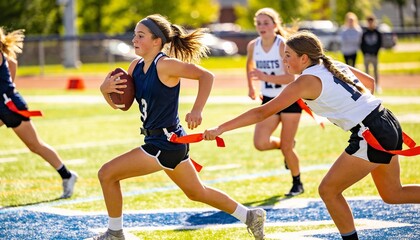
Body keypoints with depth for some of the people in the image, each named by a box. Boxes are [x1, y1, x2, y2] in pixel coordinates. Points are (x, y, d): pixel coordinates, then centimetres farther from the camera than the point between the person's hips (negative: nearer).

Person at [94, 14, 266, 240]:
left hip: (165, 143, -10)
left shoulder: (164, 64, -18)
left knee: (107, 174, -8)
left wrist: (197, 111, -35)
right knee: (196, 192, 24)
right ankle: (250, 216, 36)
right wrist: (105, 89, -11)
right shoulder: (136, 66, 6)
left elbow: (206, 75, -24)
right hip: (169, 142, 10)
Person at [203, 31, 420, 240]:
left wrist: (220, 129, -14)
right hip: (389, 123, 9)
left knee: (328, 190, 3)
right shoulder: (335, 65, 11)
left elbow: (262, 113, -15)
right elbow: (369, 82, 26)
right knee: (393, 194, 23)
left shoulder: (306, 82, -12)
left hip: (371, 136, -9)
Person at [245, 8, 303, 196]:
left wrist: (266, 77, -37)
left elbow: (290, 78, -26)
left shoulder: (283, 45, -19)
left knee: (286, 147, -2)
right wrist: (251, 87, 18)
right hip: (269, 99, 5)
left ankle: (297, 184, 21)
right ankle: (285, 145, 22)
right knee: (260, 143, -12)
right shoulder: (253, 46, -3)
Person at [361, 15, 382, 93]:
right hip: (366, 55, 2)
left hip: (374, 54, -2)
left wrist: (376, 52, -8)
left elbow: (380, 43, 2)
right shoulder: (365, 33, 7)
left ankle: (377, 86, 2)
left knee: (375, 70, 0)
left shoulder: (378, 33, 3)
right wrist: (364, 53, -4)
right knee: (367, 71, 2)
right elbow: (362, 44, 8)